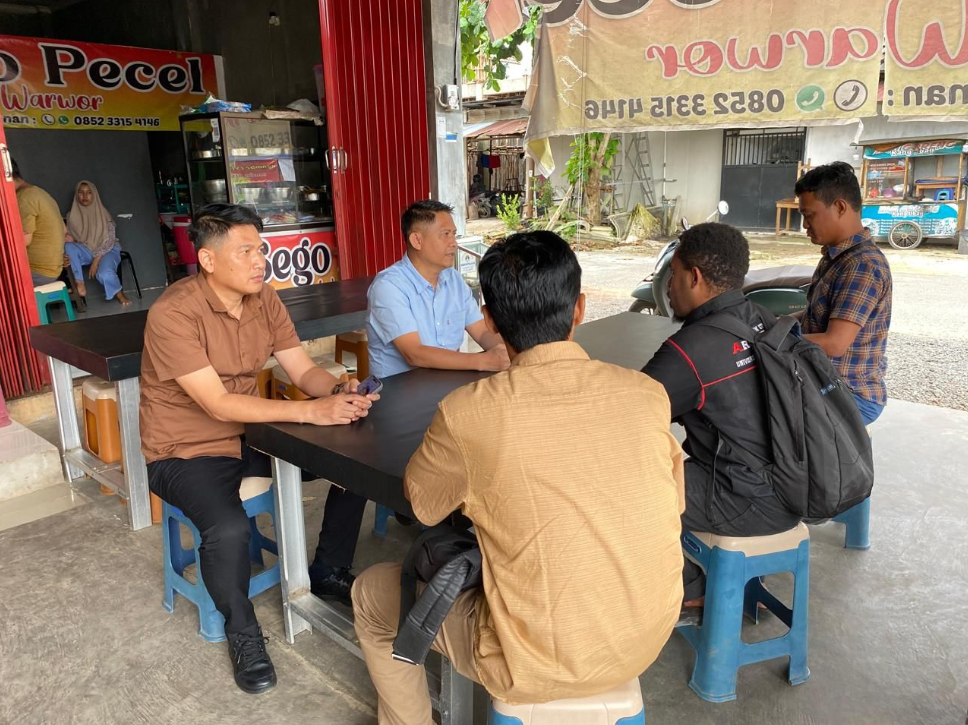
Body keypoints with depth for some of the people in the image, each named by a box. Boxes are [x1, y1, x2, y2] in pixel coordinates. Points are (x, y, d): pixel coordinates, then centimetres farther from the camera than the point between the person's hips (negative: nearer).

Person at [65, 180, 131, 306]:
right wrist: (68, 238, -19)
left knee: (104, 273, -34)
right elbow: (69, 238, 8)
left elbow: (110, 240, -10)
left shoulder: (103, 214, -5)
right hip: (86, 250, 3)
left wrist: (96, 260, -19)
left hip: (107, 250, -3)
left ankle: (119, 293, -2)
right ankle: (80, 285, -23)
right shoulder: (73, 215, 3)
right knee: (68, 247, -30)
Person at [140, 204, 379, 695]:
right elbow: (218, 403, -29)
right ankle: (242, 632, -2)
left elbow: (304, 370, -4)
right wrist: (311, 411, -35)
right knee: (229, 528, -34)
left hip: (248, 436, 7)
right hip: (186, 452, -6)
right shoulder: (173, 314, -23)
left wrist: (340, 393, -26)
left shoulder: (263, 298, -3)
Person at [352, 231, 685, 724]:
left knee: (371, 596, 17)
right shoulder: (648, 393, -10)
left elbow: (423, 505, -2)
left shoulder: (470, 413, -21)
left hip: (542, 663, -5)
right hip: (647, 641, 5)